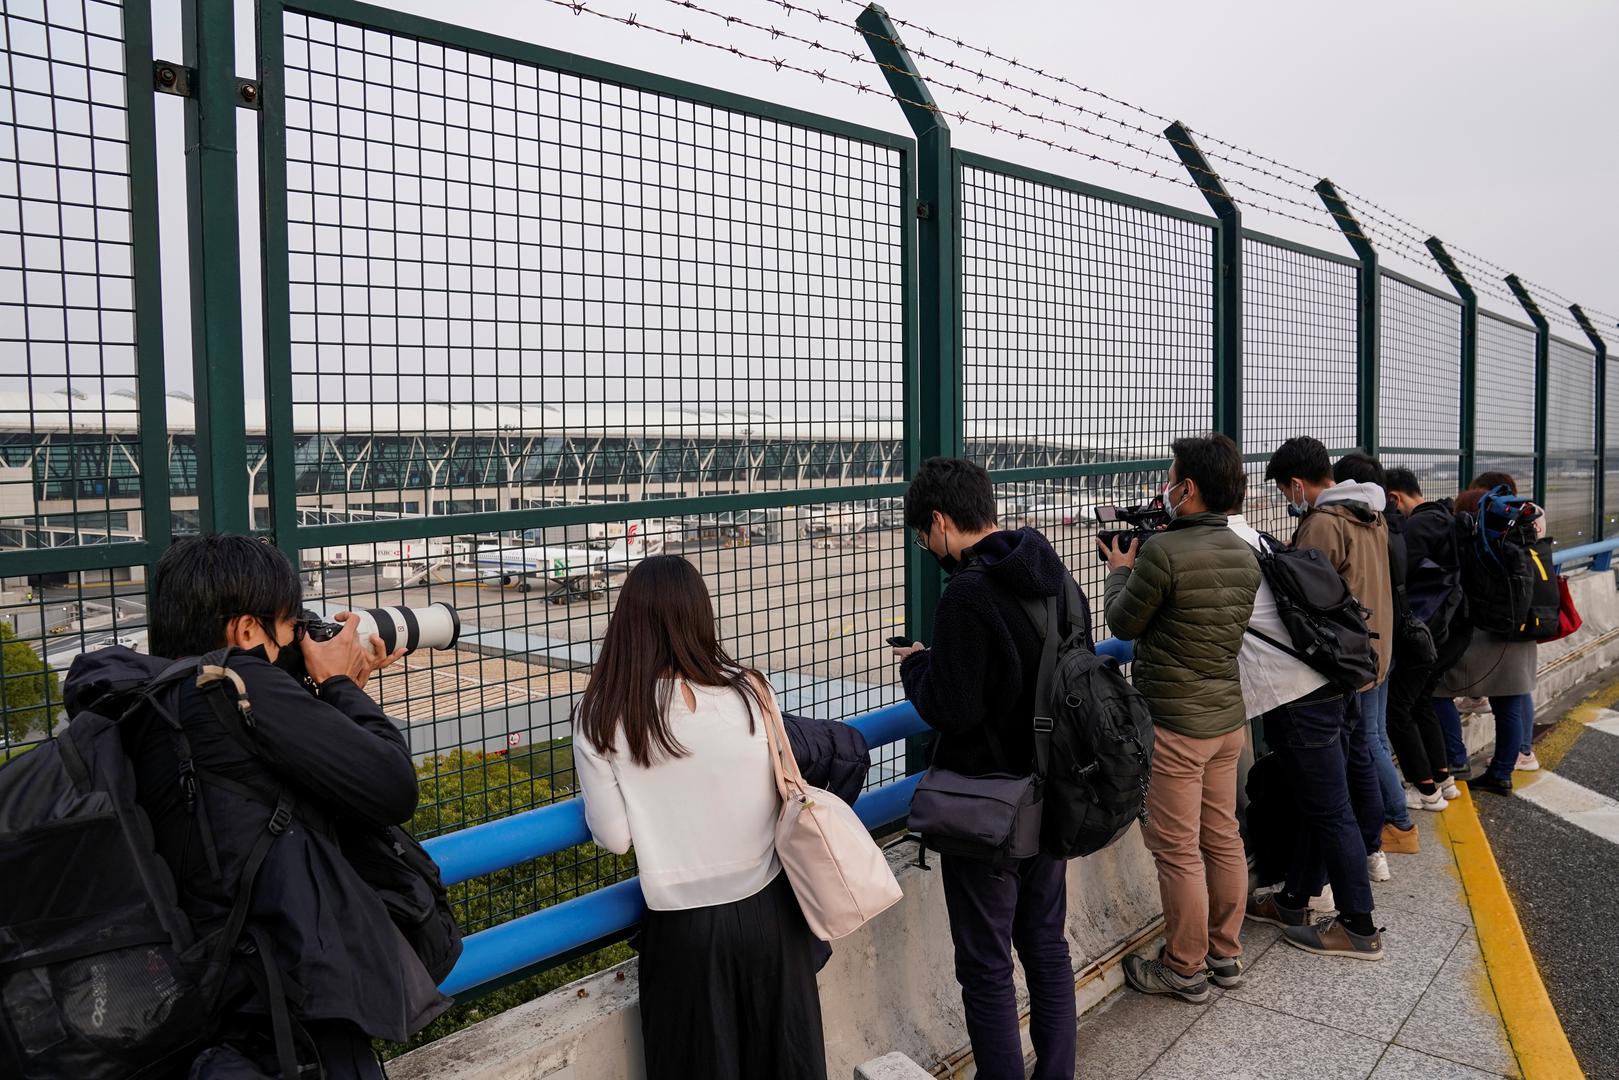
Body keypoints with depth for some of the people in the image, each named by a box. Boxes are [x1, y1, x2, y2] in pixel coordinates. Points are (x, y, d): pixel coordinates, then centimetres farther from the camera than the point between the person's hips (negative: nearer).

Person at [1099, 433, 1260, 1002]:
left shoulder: (1162, 551, -21)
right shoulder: (1244, 554, 5)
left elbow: (1123, 624, -10)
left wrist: (1120, 570, 8)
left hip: (1175, 723, -8)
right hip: (1229, 717, 8)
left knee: (1177, 849, 4)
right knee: (1222, 837, 18)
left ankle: (1184, 969, 16)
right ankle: (1225, 953, 31)